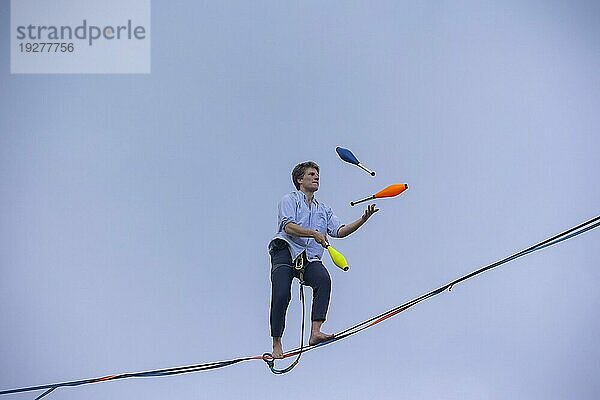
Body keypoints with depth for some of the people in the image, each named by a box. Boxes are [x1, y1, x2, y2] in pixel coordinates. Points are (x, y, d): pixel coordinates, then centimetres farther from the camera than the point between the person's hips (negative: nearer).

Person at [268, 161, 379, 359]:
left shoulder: (324, 209, 27)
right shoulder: (289, 200, 12)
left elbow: (339, 231, 10)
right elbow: (289, 227, -7)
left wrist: (363, 220, -4)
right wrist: (313, 233, -22)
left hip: (310, 259, 3)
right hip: (286, 251, -3)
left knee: (324, 279, -29)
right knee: (281, 294, -23)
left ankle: (315, 333, -38)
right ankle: (276, 344, -12)